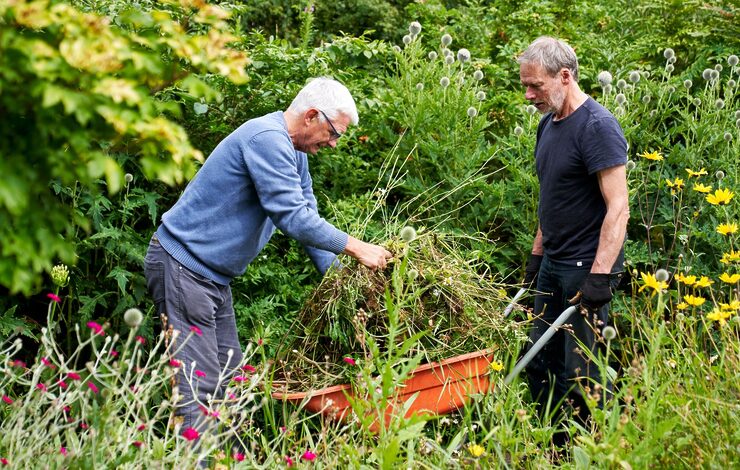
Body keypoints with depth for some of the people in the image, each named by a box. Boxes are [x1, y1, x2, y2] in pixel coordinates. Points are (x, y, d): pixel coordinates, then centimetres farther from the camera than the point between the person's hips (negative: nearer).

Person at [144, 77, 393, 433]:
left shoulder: (293, 152, 12)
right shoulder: (267, 139, -21)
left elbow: (307, 216, 17)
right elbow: (292, 217, -26)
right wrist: (355, 247, -19)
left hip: (213, 274, 11)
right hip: (182, 264, -11)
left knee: (228, 374, 10)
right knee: (199, 384, -12)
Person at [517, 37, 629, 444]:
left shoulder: (597, 127, -16)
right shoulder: (548, 124, 10)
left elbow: (618, 208, -20)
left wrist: (600, 275, -25)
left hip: (586, 268, -9)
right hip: (553, 265, 9)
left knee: (580, 373, -3)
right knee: (540, 363, 12)